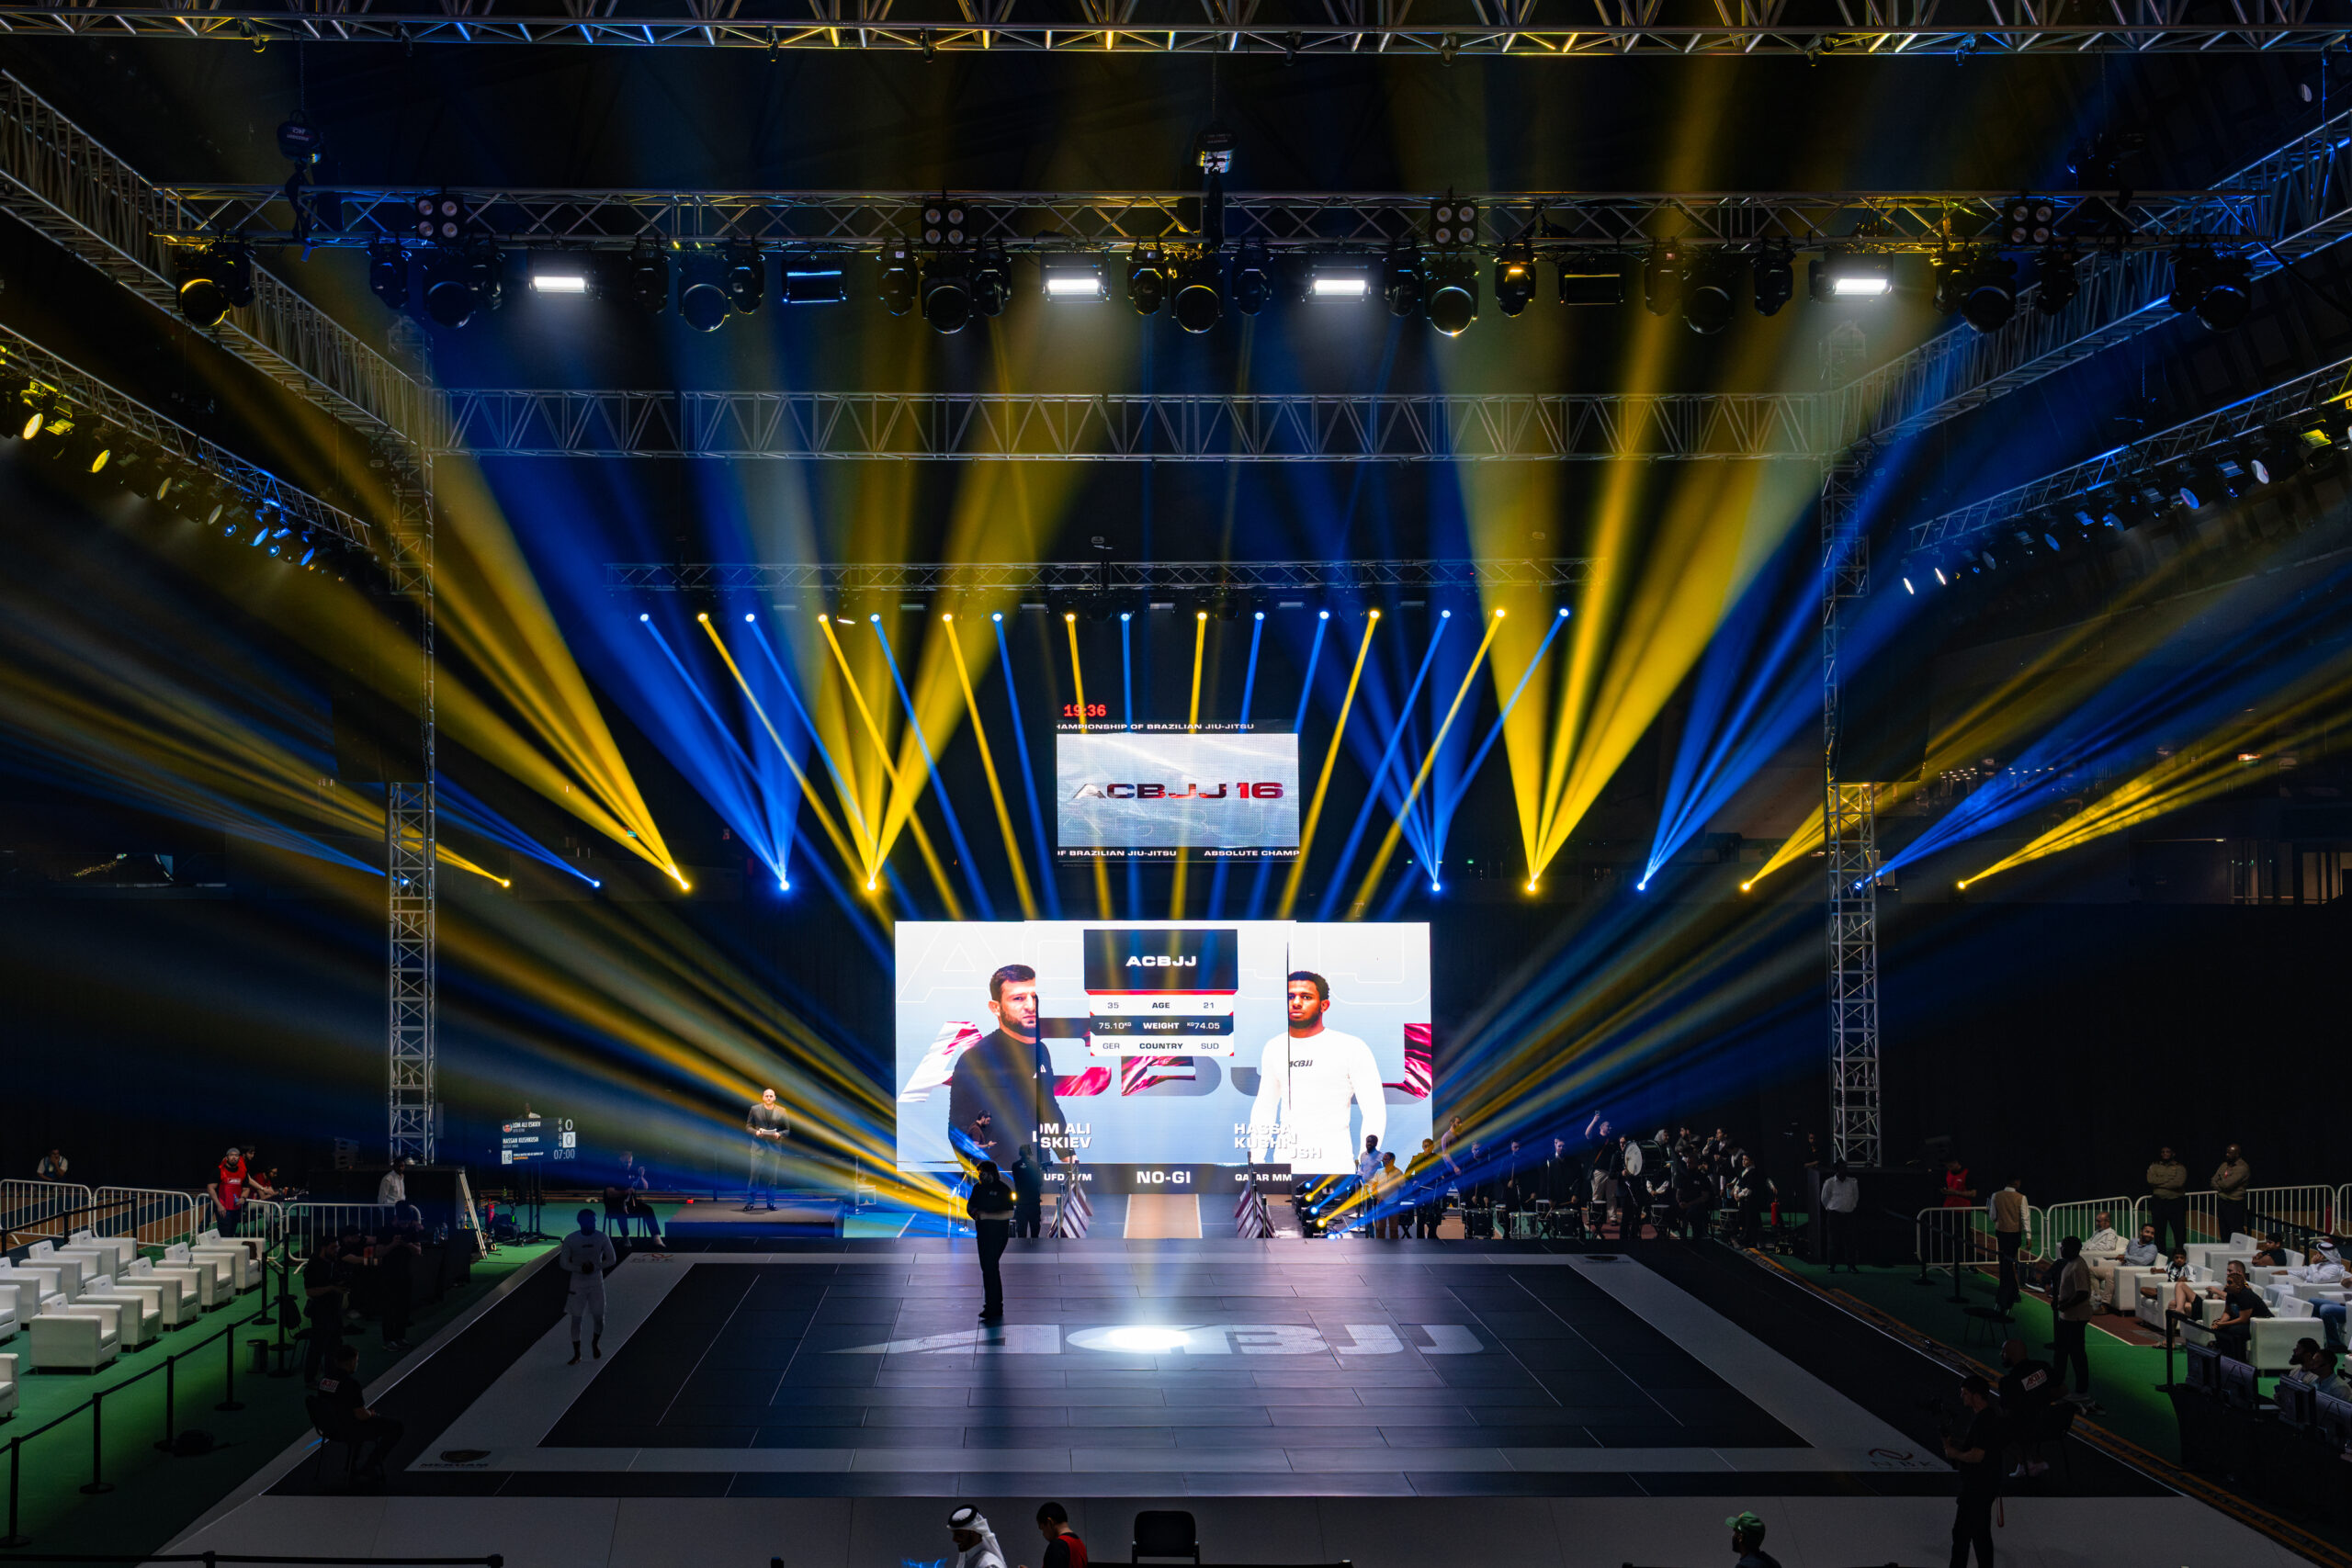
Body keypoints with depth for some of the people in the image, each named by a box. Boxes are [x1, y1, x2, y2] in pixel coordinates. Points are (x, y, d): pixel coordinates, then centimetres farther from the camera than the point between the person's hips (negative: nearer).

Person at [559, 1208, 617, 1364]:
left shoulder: (602, 1238, -8)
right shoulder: (570, 1240, -12)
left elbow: (612, 1259, -2)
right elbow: (563, 1263, -7)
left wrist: (594, 1266, -18)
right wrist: (580, 1268, -23)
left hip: (596, 1283, 1)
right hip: (577, 1284, -1)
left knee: (599, 1317, 3)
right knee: (576, 1319, 2)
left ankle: (595, 1344, 33)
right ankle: (577, 1354, 13)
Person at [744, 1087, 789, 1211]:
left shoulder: (781, 1111, 5)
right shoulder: (755, 1109, 4)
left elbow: (787, 1129, 8)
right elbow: (748, 1126, 7)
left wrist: (779, 1134, -12)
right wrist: (756, 1132, -13)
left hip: (775, 1148, 1)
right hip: (758, 1146, -1)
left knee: (772, 1176, 4)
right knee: (754, 1174, -6)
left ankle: (771, 1203, 11)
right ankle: (750, 1202, -2)